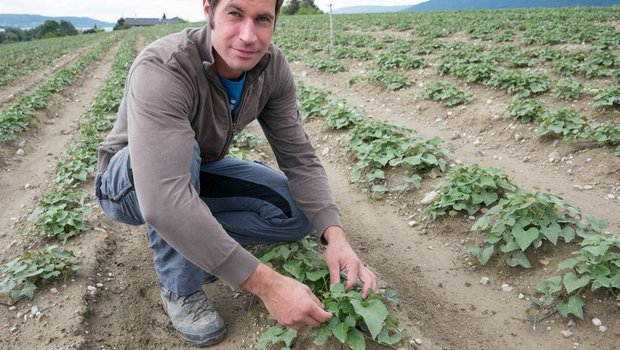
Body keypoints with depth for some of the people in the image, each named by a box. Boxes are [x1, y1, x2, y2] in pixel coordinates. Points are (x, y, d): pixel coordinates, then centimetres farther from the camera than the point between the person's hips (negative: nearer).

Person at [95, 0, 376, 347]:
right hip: (129, 184, -4)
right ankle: (181, 288, -15)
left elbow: (300, 159, -16)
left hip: (199, 174, 4)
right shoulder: (161, 70, -36)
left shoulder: (273, 67, -18)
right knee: (180, 149, -38)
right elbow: (163, 202, -47)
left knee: (299, 211, -13)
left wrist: (335, 235, -33)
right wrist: (266, 284, -47)